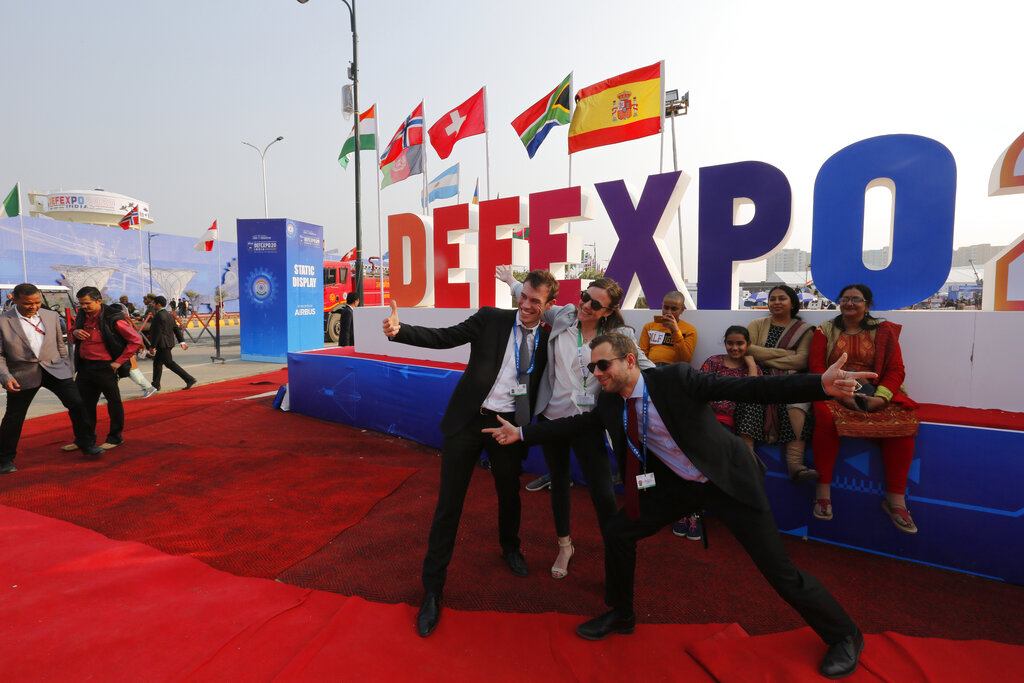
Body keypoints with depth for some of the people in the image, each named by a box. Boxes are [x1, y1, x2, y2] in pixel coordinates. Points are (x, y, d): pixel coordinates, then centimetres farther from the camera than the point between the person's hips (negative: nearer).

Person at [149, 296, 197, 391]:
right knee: (157, 363, 18)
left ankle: (189, 379, -11)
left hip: (163, 344, -10)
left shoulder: (159, 315, -16)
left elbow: (157, 332, -19)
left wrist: (152, 346, -14)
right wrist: (182, 342, 9)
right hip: (169, 342, 10)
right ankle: (155, 385, 25)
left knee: (170, 363, -7)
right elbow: (176, 329, 11)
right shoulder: (169, 314, 12)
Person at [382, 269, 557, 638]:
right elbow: (444, 337, -11)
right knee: (449, 503, 1)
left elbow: (541, 387, 10)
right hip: (468, 419, -2)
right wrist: (399, 330, -24)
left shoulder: (547, 339, 2)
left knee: (510, 495, 21)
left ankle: (510, 548, 54)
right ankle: (432, 590, 17)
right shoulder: (491, 318, -4)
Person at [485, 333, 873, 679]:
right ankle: (621, 614, 28)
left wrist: (821, 385, -42)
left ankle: (844, 635, 30)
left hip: (728, 478, -5)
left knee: (778, 570, 1)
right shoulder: (610, 402, -9)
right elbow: (578, 424, 2)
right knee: (618, 533, 3)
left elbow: (748, 389, -30)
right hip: (675, 483, 6)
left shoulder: (675, 378, -27)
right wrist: (521, 433, 1)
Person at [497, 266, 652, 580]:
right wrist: (512, 281, 28)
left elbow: (643, 365, -2)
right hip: (551, 415, 3)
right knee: (559, 482, 18)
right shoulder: (563, 316, 0)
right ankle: (565, 546, 39)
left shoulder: (618, 335, -6)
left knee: (603, 492, -6)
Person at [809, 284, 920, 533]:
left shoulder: (883, 331, 12)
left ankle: (896, 499, -17)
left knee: (903, 421, -27)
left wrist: (880, 398, -14)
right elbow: (817, 368, 0)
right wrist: (840, 394, -15)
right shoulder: (825, 330, 10)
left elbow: (896, 369, 4)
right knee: (826, 417, -35)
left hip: (874, 393, 2)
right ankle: (823, 491, -25)